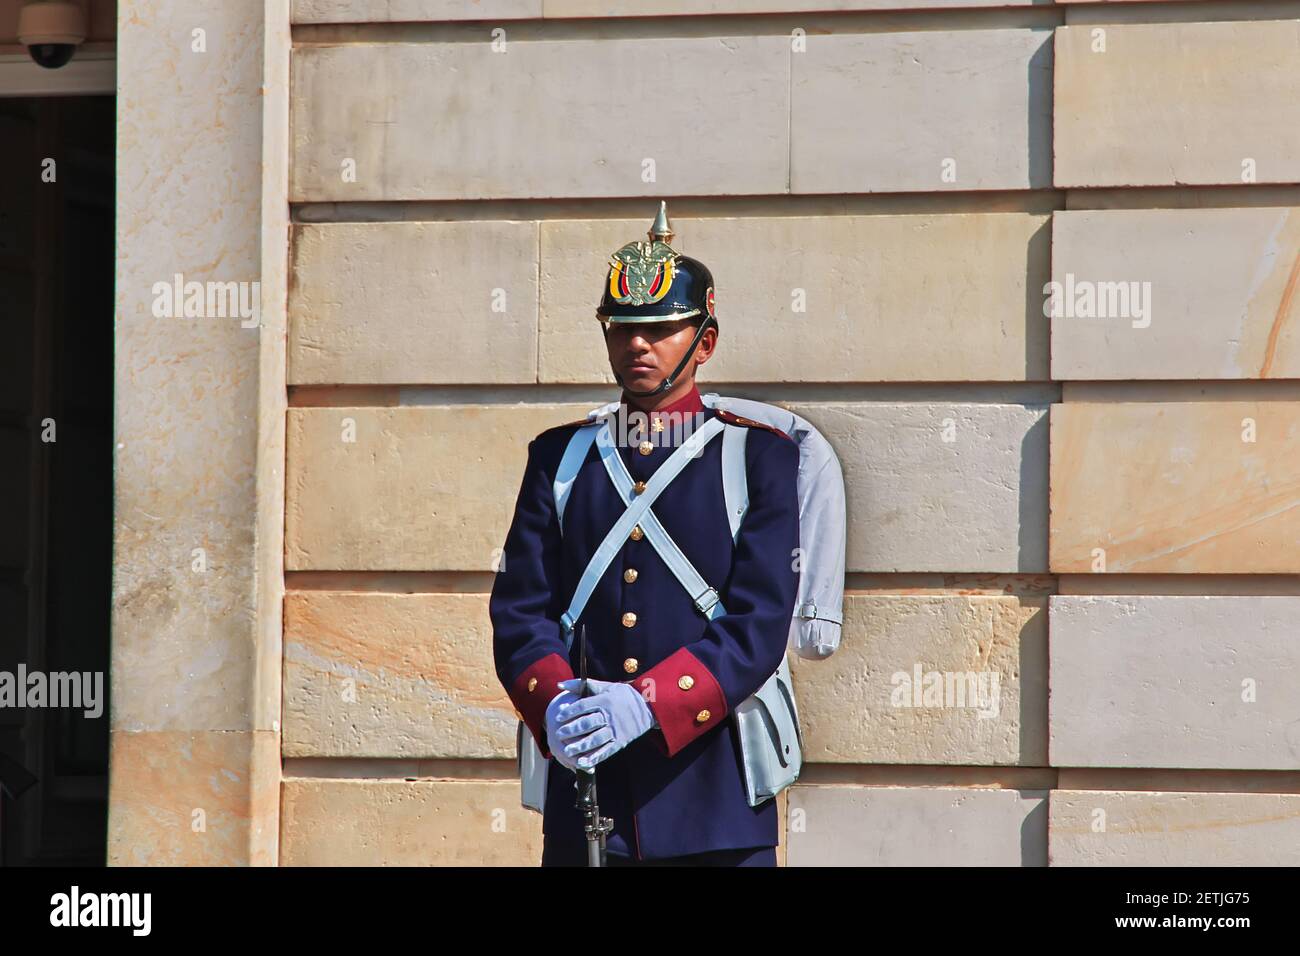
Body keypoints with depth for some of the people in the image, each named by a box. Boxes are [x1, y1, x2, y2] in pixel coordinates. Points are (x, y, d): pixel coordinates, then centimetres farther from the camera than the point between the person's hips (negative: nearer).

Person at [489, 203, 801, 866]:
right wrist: (556, 704, -15)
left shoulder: (760, 456, 3)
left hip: (714, 792, -2)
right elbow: (520, 609, 5)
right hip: (585, 784, 2)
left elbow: (760, 621, -7)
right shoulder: (559, 457, 12)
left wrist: (646, 703, -20)